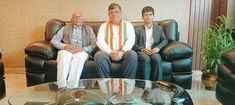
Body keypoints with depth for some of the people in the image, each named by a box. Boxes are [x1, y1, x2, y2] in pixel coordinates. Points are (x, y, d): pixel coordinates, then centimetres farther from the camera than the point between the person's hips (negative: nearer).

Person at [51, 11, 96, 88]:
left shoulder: (89, 29, 23)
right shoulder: (65, 28, 25)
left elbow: (94, 44, 10)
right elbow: (53, 40, 15)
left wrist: (83, 49, -9)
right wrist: (64, 46, -6)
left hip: (82, 52, 0)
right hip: (67, 51, 1)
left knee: (80, 56, -37)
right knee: (64, 55, -35)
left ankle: (72, 86, -45)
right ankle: (62, 86, -44)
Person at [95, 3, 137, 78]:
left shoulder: (127, 25, 16)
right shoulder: (104, 26, 16)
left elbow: (131, 40, 1)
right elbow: (100, 41, 1)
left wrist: (122, 51, -18)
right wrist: (110, 52, -17)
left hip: (124, 53, 0)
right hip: (108, 53, 1)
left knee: (132, 54, -33)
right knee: (99, 55, -32)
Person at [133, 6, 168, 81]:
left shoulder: (159, 28, 25)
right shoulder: (138, 30, 21)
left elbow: (165, 40, 12)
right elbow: (134, 44, 9)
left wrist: (158, 47, -10)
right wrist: (143, 49, -12)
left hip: (154, 51, 1)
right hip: (141, 52, -1)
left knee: (157, 58, -35)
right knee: (146, 59, -36)